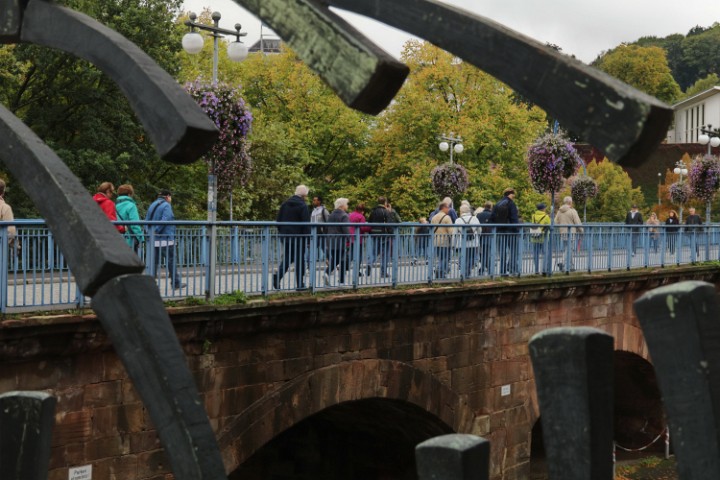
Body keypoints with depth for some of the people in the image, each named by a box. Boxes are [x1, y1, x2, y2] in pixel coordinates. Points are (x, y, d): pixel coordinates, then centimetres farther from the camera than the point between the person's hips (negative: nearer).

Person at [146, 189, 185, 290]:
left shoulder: (152, 205, 16)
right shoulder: (166, 205, -8)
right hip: (165, 239, -7)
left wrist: (151, 231, 7)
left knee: (154, 262, 7)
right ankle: (176, 283, 6)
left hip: (154, 240, 7)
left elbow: (146, 220, 13)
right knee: (171, 261, 1)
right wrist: (157, 231, -13)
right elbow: (164, 220, -20)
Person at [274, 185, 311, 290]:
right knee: (299, 259, 4)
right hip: (298, 237, -5)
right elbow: (306, 224, -13)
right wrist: (306, 238, -8)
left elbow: (278, 220, 12)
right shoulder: (303, 206, -10)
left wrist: (281, 231, 20)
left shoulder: (285, 204, 9)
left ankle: (278, 276, -10)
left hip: (285, 236, 5)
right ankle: (299, 284, 6)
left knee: (287, 258, 13)